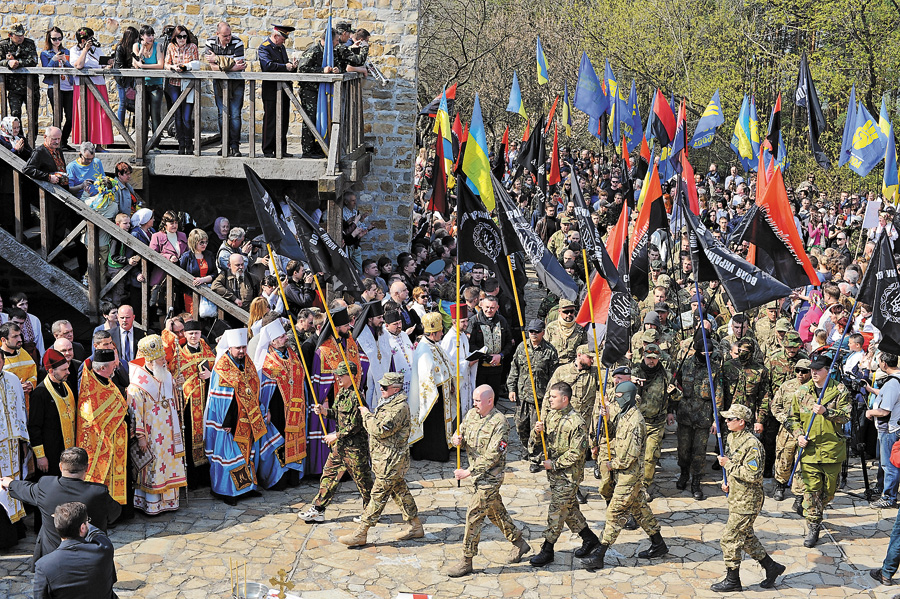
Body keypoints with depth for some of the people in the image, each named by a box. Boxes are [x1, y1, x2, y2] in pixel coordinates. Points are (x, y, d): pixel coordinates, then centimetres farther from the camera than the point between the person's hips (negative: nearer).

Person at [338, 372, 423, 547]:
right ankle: (415, 527, 25)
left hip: (391, 461, -11)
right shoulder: (390, 404, 15)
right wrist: (367, 415, 5)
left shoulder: (400, 407, -19)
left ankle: (360, 534, -2)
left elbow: (381, 430, -25)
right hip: (387, 459, 11)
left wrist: (367, 414, -13)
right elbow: (375, 428, 22)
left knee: (378, 496, -5)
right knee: (400, 492, 16)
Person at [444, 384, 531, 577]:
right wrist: (457, 440, -13)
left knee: (474, 514, -7)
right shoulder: (471, 414, 3)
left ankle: (466, 561, 2)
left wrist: (468, 472, -24)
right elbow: (461, 433, 13)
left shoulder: (499, 423, -20)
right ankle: (519, 542, 36)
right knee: (495, 511, 19)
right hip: (477, 474, 8)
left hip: (490, 476, -8)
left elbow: (492, 457, -23)